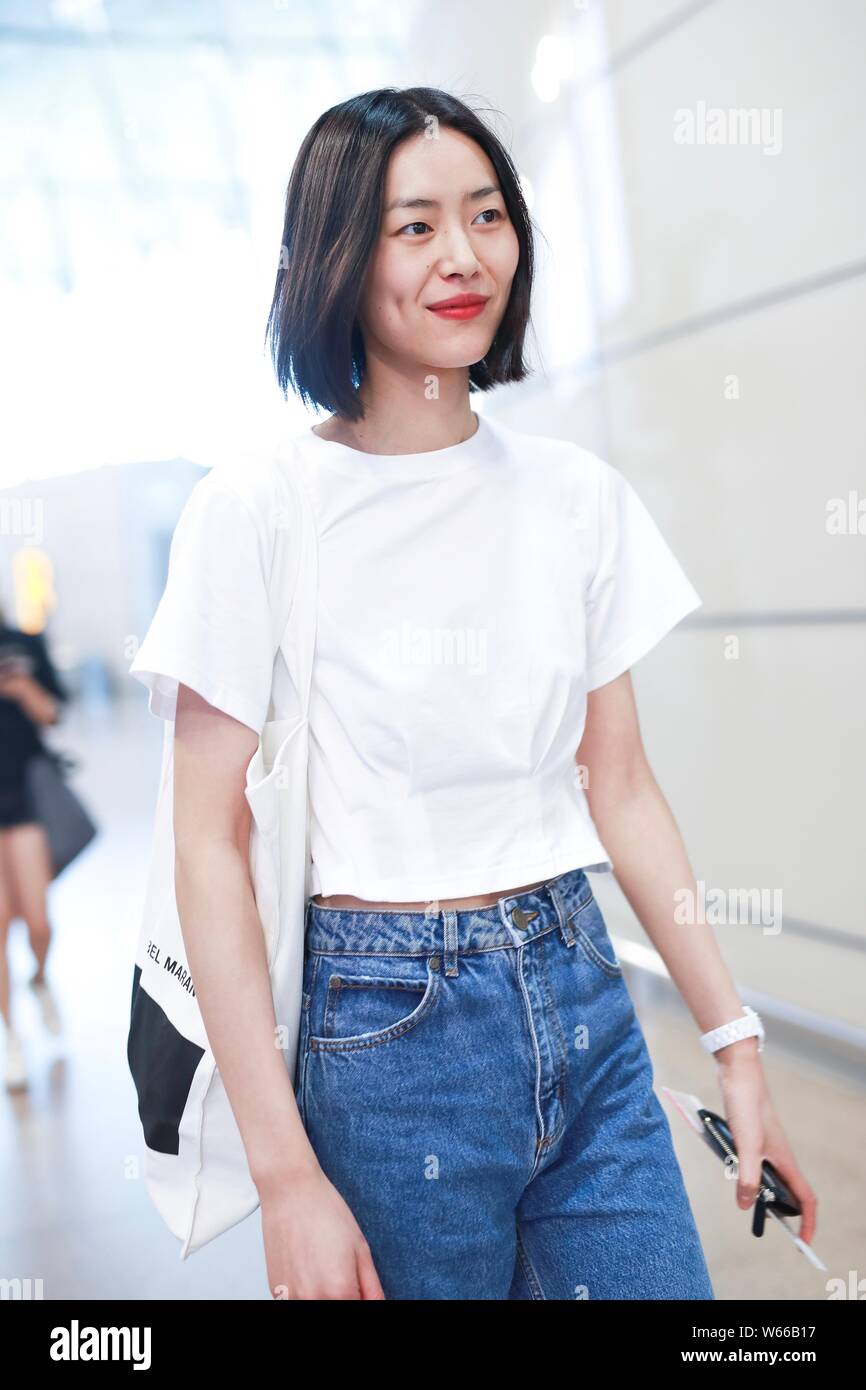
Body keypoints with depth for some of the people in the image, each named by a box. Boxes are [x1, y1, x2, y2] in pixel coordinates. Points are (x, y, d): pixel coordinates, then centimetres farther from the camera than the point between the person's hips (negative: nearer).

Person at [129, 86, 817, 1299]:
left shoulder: (578, 493, 3)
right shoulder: (256, 509, -10)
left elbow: (621, 791, 7)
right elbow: (212, 844, -11)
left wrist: (738, 1047, 6)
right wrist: (287, 1176, -13)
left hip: (582, 1004, 4)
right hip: (387, 1029, -4)